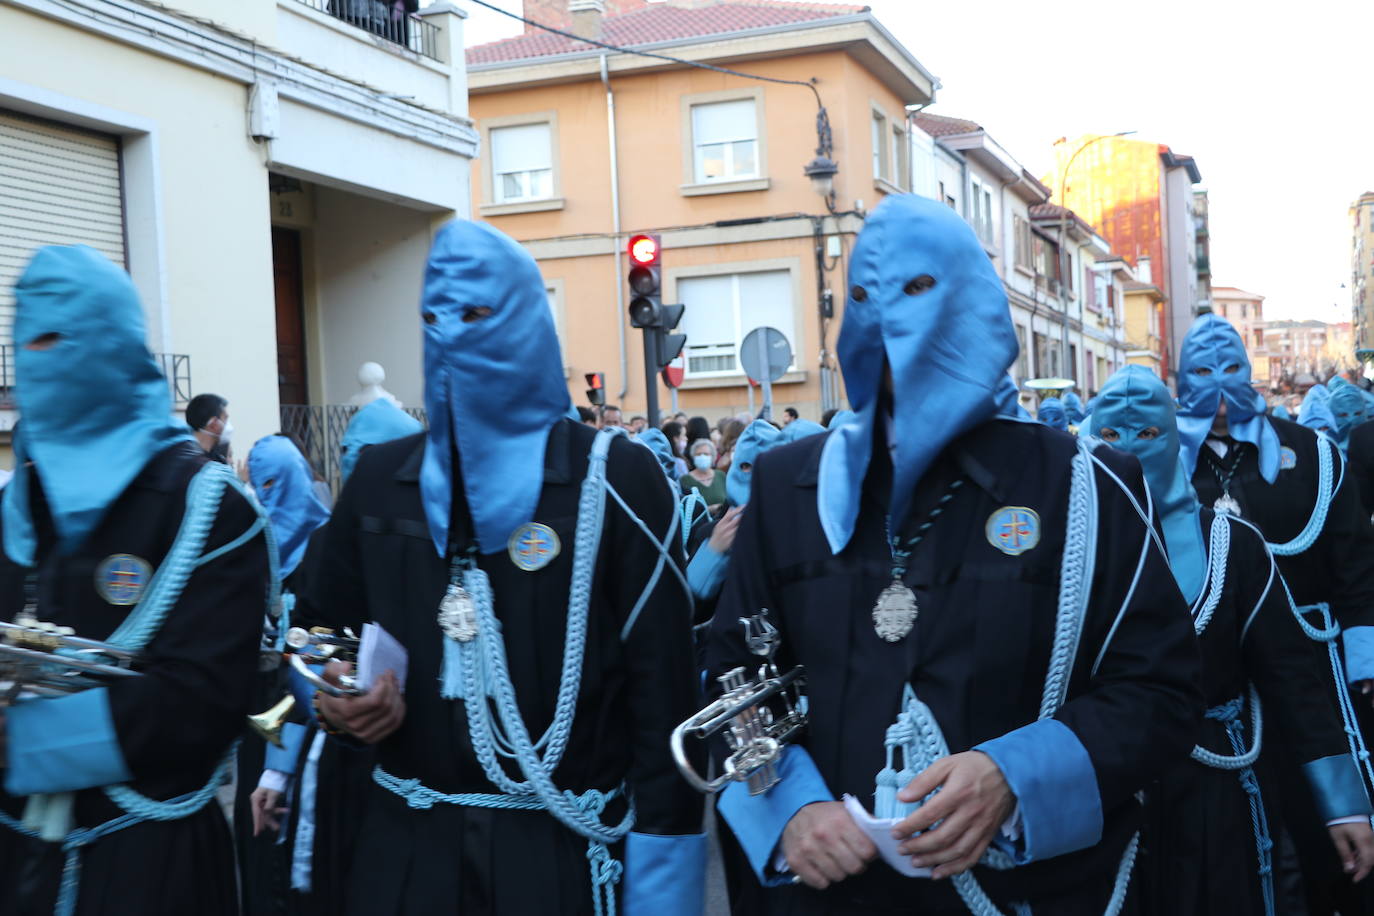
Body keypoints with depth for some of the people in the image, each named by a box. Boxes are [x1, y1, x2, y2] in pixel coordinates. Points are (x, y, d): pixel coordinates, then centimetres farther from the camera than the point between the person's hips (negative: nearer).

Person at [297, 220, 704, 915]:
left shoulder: (614, 478, -8)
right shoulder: (379, 479, 6)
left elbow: (663, 688, -9)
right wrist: (334, 700, -5)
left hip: (564, 850, -3)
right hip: (406, 844, 4)